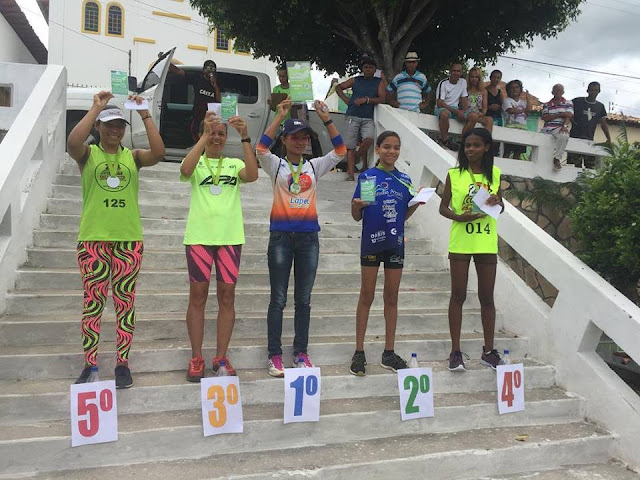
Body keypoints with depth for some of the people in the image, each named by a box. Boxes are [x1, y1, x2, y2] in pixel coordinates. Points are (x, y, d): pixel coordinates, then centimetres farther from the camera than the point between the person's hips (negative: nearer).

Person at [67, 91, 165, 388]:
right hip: (93, 239, -1)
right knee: (93, 303, 4)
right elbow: (72, 143, -19)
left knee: (125, 303, 5)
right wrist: (96, 108, -16)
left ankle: (122, 364, 14)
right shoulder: (88, 154, 3)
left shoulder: (132, 157, 7)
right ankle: (90, 365, 13)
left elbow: (158, 153, -12)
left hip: (129, 239, 1)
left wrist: (145, 114, -13)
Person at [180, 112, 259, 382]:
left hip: (230, 237, 2)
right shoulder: (196, 162, 6)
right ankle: (196, 359, 11)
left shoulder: (234, 164, 11)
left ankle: (221, 357, 14)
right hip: (199, 236, -2)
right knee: (198, 296, 2)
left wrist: (245, 138, -16)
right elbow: (185, 170, -18)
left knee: (227, 296, 4)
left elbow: (253, 175, -11)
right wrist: (206, 134, -18)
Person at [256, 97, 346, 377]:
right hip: (281, 234, -3)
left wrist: (326, 120, -11)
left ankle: (301, 352, 18)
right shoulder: (276, 165, 3)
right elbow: (261, 149, -17)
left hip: (308, 235, 3)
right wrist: (279, 117, -19)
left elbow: (340, 151, -3)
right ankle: (275, 355, 9)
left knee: (303, 299, 8)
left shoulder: (314, 166, 10)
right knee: (278, 299, 1)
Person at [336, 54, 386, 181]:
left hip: (368, 118, -1)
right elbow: (338, 87, 21)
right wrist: (345, 99, 7)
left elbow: (382, 99, -2)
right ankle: (350, 174, -2)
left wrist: (367, 99, -13)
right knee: (350, 146, -5)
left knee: (369, 140, -25)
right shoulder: (355, 80, 14)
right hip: (353, 117, 1)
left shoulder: (379, 82, 11)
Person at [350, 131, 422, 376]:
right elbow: (356, 216, -3)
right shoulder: (367, 177, -3)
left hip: (395, 243, 4)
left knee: (391, 298, 9)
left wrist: (418, 201, -4)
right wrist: (357, 205, -24)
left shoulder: (404, 180, 8)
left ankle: (389, 353, 19)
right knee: (366, 297, 2)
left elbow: (404, 215, 13)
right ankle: (359, 352, 11)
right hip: (371, 242, -4)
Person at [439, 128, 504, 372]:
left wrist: (497, 202, -7)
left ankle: (489, 350, 21)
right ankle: (456, 351, 12)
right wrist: (459, 217, -19)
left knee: (487, 297, 9)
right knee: (458, 296, 4)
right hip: (460, 241, -2)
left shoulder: (494, 174, 6)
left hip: (486, 242, 2)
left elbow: (500, 208, 16)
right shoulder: (454, 174, -1)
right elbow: (443, 207, 1)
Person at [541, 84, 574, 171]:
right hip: (546, 129, 3)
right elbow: (545, 118, 1)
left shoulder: (568, 103, 13)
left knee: (564, 136, -37)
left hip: (559, 128, -3)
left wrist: (565, 125, -24)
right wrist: (560, 115, -9)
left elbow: (569, 115, -3)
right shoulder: (546, 105, 18)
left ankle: (557, 159, -25)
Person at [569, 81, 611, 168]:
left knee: (591, 167, -3)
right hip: (575, 138, -4)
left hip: (590, 140, 4)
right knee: (574, 167, -11)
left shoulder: (600, 106, 15)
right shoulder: (577, 101, 4)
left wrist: (609, 139, 5)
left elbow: (603, 124, 14)